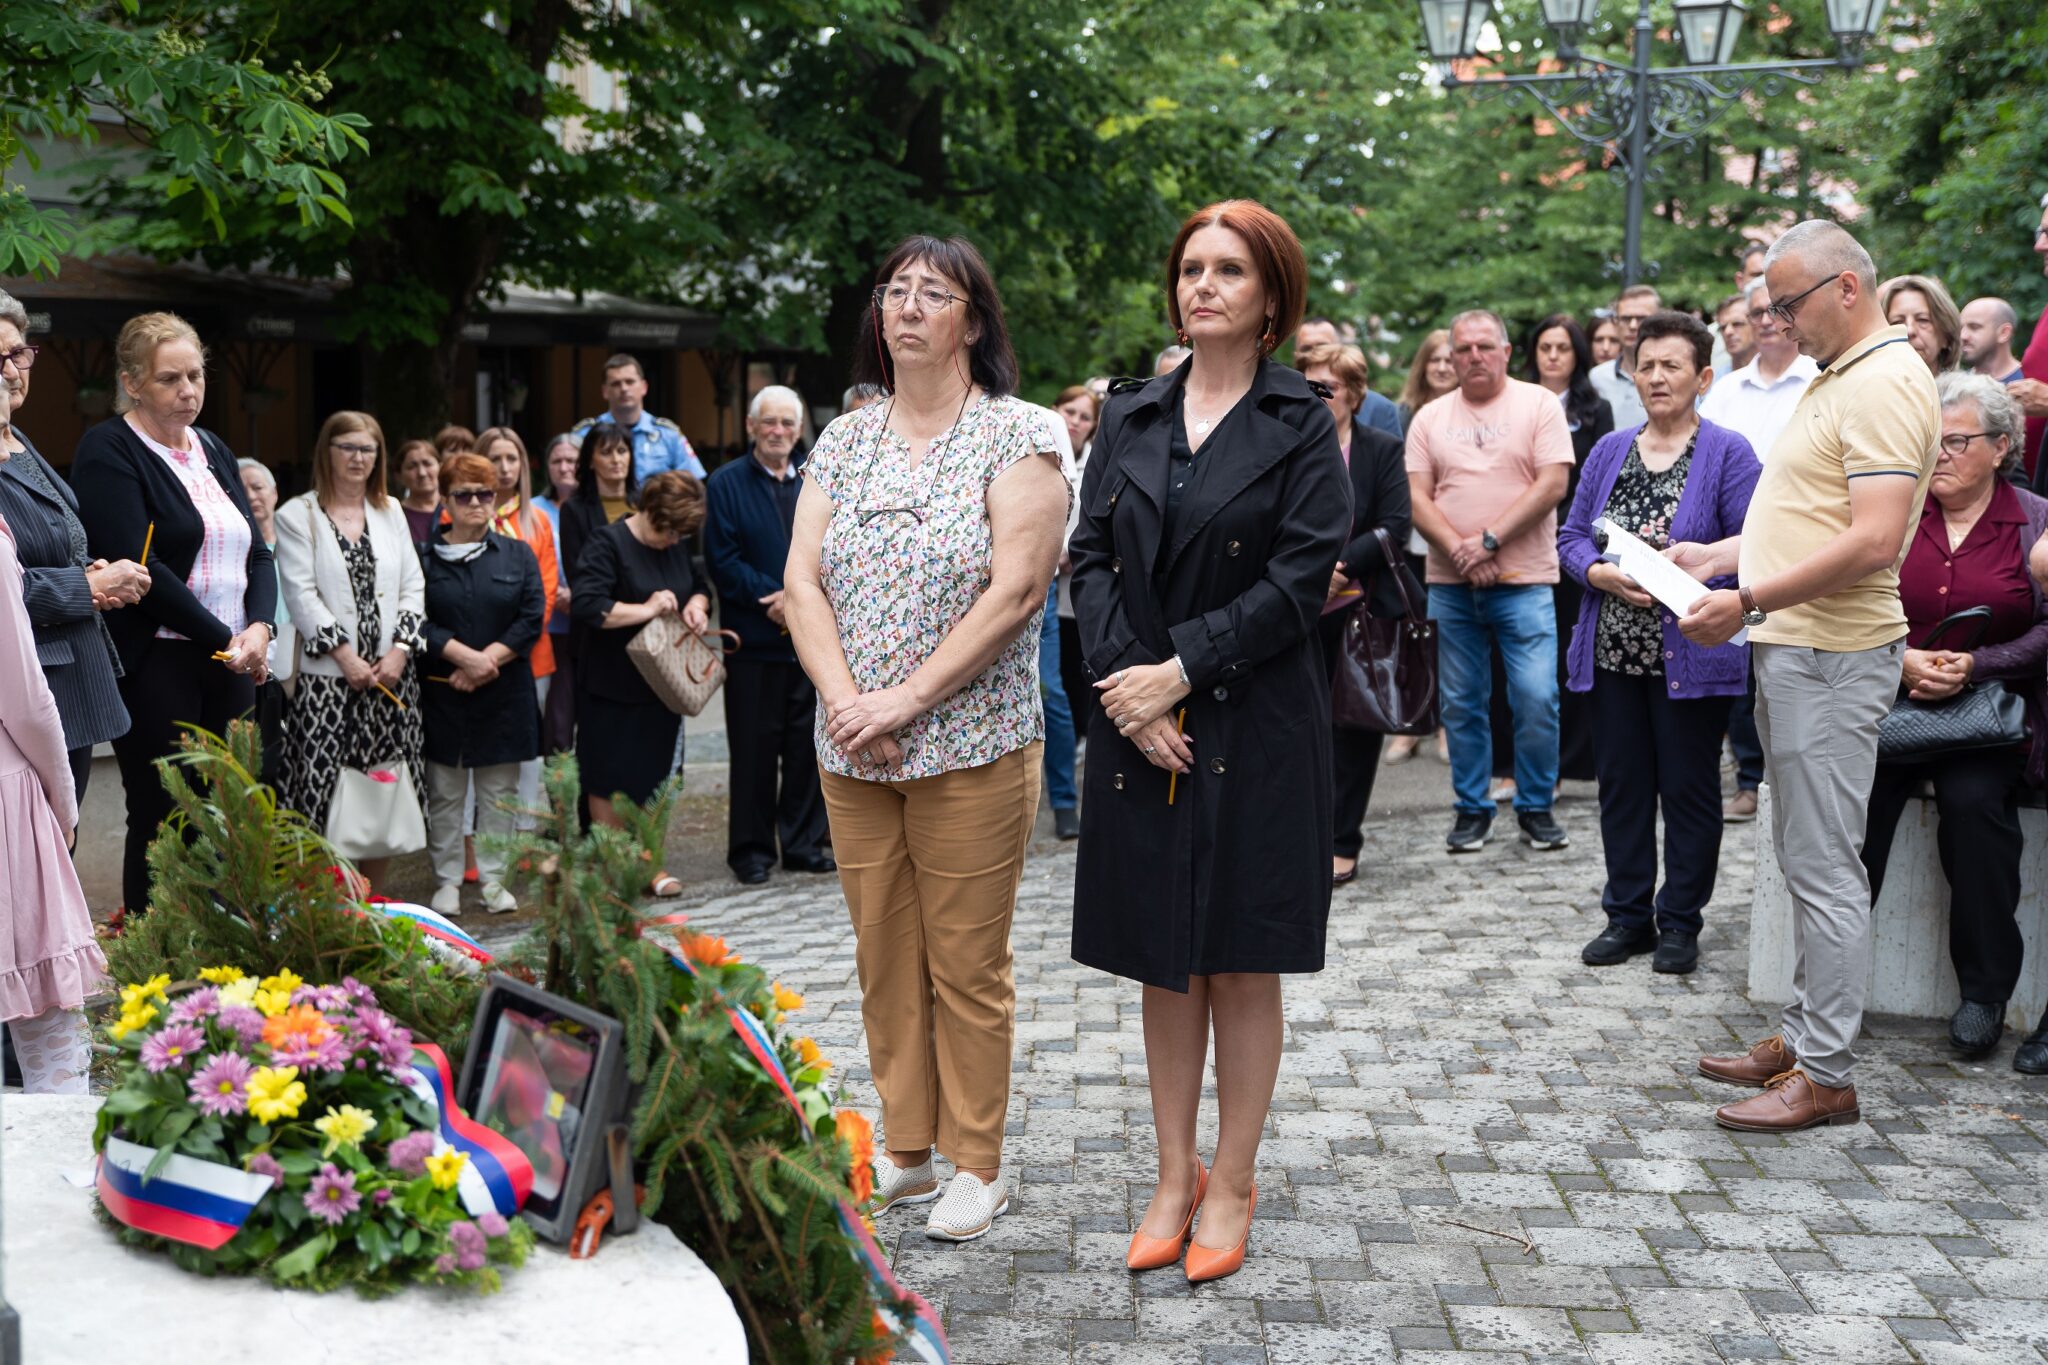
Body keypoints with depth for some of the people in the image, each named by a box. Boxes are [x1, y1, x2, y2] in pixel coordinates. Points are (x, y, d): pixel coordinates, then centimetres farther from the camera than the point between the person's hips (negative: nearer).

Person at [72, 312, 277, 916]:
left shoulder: (214, 452, 18)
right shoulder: (109, 451, -5)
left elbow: (256, 551, 15)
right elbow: (138, 565, -15)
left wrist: (260, 627, -5)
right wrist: (224, 639, -13)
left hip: (232, 663, 6)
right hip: (155, 665, -6)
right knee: (162, 822, -3)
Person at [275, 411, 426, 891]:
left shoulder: (391, 512, 15)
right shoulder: (297, 516, 1)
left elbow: (413, 586, 10)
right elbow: (302, 594, -7)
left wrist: (400, 650, -5)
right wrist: (346, 657, -13)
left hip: (389, 674, 4)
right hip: (328, 677, -4)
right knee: (326, 797, -7)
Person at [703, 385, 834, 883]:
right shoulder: (725, 483, 1)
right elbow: (722, 561, -6)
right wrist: (772, 598, -14)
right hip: (753, 637, -3)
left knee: (808, 744, 7)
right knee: (754, 748, 1)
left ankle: (803, 843, 18)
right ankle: (751, 849, 11)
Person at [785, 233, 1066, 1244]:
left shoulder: (1016, 437, -5)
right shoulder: (844, 441, 11)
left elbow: (1015, 591, -14)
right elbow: (802, 578, 4)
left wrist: (905, 701, -17)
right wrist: (845, 701, -12)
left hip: (972, 750, -5)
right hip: (851, 753, 5)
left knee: (967, 965, 2)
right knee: (882, 957, 12)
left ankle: (977, 1165, 16)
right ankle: (905, 1150, 25)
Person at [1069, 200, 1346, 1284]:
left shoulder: (1302, 425, -1)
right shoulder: (1131, 421, 11)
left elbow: (1302, 578, -9)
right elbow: (1091, 559, 5)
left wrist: (1181, 670, -15)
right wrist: (1126, 686, -10)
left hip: (1255, 729, -3)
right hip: (1140, 723, 4)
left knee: (1241, 961, 4)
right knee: (1164, 961, 9)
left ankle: (1231, 1185, 16)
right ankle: (1173, 1177, 21)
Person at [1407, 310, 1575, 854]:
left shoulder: (1539, 404, 1)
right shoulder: (1431, 418, 10)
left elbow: (1552, 484, -8)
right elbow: (1415, 497, 3)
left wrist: (1489, 541, -14)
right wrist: (1458, 550, -12)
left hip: (1524, 582, -3)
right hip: (1449, 585, 3)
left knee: (1537, 698, -7)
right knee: (1461, 703, 7)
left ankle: (1536, 808, 9)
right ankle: (1472, 809, 19)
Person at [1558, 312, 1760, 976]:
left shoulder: (1728, 453, -3)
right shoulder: (1610, 451, 12)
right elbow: (1571, 537, 11)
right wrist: (1602, 573, -9)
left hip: (1691, 654, -4)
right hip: (1614, 649, 5)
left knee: (1688, 788, 4)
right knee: (1622, 784, 10)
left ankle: (1680, 922, 15)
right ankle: (1628, 914, 21)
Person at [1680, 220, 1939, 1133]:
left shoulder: (1885, 382, -16)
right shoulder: (1837, 377, 18)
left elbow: (1873, 542, -25)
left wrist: (1749, 601, -23)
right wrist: (1716, 556, 16)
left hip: (1832, 656, -11)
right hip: (1793, 649, 11)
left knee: (1824, 868, -6)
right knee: (1803, 860, 15)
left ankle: (1824, 1076, 1)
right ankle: (1802, 1038, 24)